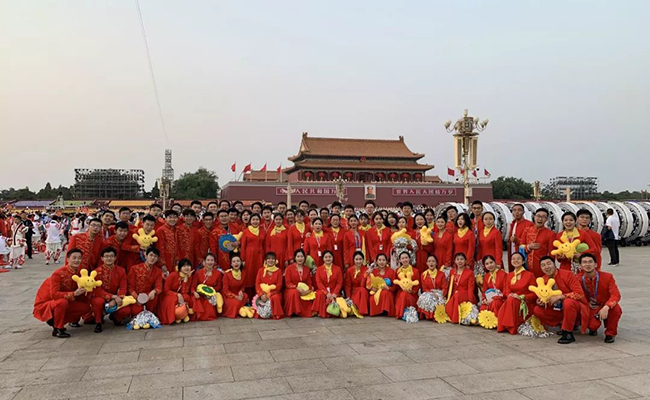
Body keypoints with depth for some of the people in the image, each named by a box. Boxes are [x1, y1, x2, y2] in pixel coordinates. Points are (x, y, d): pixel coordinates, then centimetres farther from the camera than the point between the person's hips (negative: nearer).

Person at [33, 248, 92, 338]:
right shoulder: (58, 274, -23)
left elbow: (80, 296, 2)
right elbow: (54, 294, -31)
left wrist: (84, 290, -19)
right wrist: (73, 294, -40)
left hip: (62, 303, 7)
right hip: (45, 303, -7)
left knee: (86, 307, -7)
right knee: (63, 301, -37)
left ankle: (54, 320, 8)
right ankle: (57, 329, -16)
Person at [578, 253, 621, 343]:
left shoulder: (607, 276, -14)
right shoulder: (579, 279, -9)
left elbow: (616, 295, -25)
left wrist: (606, 307, -41)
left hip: (607, 308, 0)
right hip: (592, 308, 1)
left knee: (616, 308, -36)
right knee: (592, 325, -29)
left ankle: (610, 333, -8)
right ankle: (593, 328, 14)